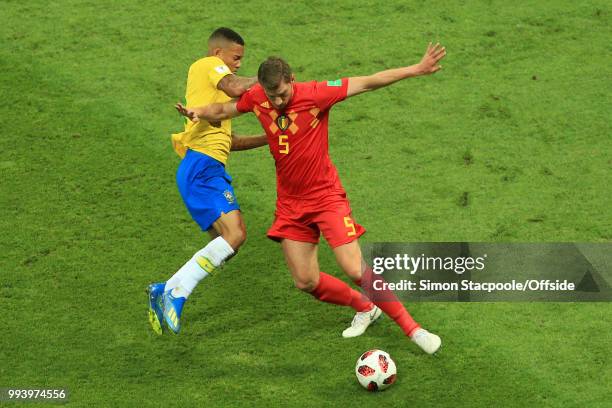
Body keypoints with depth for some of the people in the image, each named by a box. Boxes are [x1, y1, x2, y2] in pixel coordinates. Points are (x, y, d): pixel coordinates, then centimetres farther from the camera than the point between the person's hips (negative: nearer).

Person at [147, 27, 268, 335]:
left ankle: (165, 291, 4)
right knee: (234, 233, -21)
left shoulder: (206, 78, 32)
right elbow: (235, 88, -20)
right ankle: (175, 293, -21)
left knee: (226, 243, 5)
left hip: (207, 170, 10)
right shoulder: (208, 65, 3)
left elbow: (229, 140, 33)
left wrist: (267, 139, 25)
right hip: (203, 166, -10)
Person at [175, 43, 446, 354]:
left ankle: (411, 328, -2)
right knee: (306, 282, 4)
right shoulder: (256, 98, -5)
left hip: (325, 196, -5)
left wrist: (416, 70, -26)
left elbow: (367, 83, -19)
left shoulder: (315, 94, -18)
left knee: (355, 269, -15)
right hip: (290, 203, 5)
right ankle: (365, 308, 29)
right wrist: (198, 112, -7)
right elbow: (224, 110, 14)